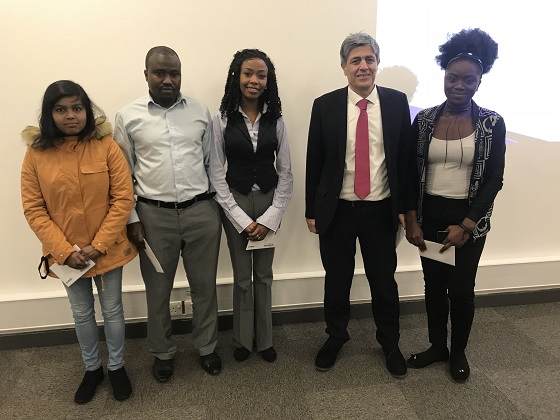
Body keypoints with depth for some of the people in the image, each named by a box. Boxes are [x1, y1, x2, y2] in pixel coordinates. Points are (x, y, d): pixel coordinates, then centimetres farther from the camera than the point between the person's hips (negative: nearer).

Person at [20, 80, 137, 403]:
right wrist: (65, 251, -14)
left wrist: (98, 246, -16)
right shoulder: (36, 153, -7)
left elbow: (123, 198, -12)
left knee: (113, 310, 14)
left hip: (107, 249, -1)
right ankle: (92, 368, 41)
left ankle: (117, 367, 37)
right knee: (82, 314, 18)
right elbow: (34, 209, -6)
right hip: (66, 253, 1)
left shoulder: (106, 146, -10)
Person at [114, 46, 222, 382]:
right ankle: (163, 352, 36)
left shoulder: (200, 111, 3)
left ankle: (207, 347, 35)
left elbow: (212, 163, 8)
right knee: (158, 290, 14)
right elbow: (124, 174, 3)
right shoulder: (128, 117, -1)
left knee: (205, 286, 13)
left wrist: (218, 206, 7)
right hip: (154, 215, 0)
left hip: (202, 211, 1)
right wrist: (131, 219, -1)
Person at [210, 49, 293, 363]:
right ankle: (243, 340, 31)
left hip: (270, 202, 1)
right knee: (243, 277, 11)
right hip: (235, 202, -1)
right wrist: (241, 219, -11)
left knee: (264, 275, 13)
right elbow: (216, 173, -6)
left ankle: (265, 339, 31)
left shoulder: (276, 119, -2)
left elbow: (286, 172, 0)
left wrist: (271, 217, -8)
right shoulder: (223, 119, -6)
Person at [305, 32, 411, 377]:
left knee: (384, 281, 12)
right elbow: (314, 162, 0)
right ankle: (336, 337, 37)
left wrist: (404, 206, 1)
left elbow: (406, 157, 2)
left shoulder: (397, 102, -1)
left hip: (381, 210, 0)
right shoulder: (325, 106, -3)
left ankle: (390, 343, 35)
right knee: (337, 280, 14)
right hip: (337, 210, 0)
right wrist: (311, 210, 1)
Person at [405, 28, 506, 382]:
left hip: (468, 220, -2)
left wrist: (465, 225, -12)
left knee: (461, 288, 6)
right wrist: (412, 220, -6)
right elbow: (411, 173, 1)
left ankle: (459, 351, 30)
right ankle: (438, 346, 33)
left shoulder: (492, 123, -5)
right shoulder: (424, 120, -1)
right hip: (429, 216, 2)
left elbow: (494, 180, -6)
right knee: (434, 285, 12)